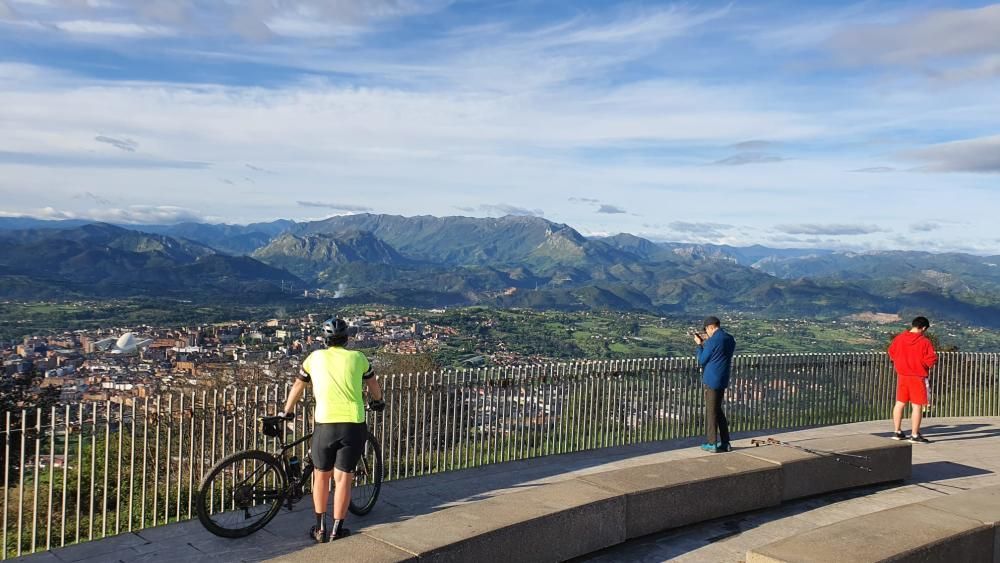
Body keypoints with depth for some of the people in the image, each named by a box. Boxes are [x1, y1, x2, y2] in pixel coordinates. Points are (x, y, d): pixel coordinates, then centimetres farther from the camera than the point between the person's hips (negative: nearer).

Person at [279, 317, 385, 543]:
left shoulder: (315, 357, 9)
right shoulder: (357, 358, 9)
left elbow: (298, 387, 21)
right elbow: (374, 386, 24)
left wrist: (287, 411, 38)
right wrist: (377, 402, 45)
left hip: (325, 424, 0)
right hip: (353, 425, 0)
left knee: (321, 475, 18)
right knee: (343, 479, 9)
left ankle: (320, 529, 24)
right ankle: (336, 531, 16)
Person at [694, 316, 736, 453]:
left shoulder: (712, 341, -16)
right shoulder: (730, 339, 7)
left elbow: (701, 361, -8)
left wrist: (700, 344, 2)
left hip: (712, 380, -7)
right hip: (723, 380, 7)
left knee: (711, 412, 1)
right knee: (718, 410, 17)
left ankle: (712, 444, 6)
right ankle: (725, 443, 18)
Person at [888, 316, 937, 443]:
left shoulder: (899, 338, 0)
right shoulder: (924, 341, -14)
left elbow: (891, 352, 10)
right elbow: (932, 359, -17)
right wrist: (925, 363, 4)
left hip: (901, 375, 5)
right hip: (917, 377, -5)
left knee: (900, 403, 14)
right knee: (917, 405, 1)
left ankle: (897, 432, 20)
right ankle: (915, 435, 3)